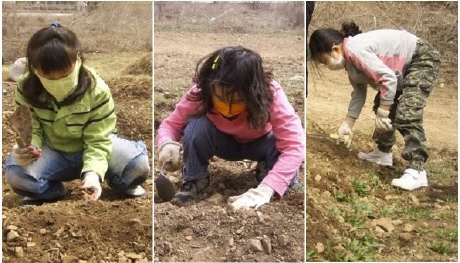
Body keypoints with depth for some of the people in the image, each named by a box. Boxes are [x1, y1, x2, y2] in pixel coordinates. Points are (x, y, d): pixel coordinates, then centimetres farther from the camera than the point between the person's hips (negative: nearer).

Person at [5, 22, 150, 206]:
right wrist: (27, 146, -35)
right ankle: (51, 191, 4)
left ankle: (120, 182, 9)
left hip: (90, 148, -1)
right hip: (51, 151, 2)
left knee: (138, 163, -29)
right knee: (15, 173, -31)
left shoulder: (97, 91, -24)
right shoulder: (26, 88, -18)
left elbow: (98, 140, -23)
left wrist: (92, 172, -42)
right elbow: (29, 128, -9)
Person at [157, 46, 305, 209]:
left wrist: (265, 189, -56)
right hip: (225, 142, 1)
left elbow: (294, 145, -43)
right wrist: (167, 144, -45)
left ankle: (267, 171, -1)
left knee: (283, 147, -35)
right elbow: (171, 123, -19)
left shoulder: (270, 94, -37)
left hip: (259, 143, -1)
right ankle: (194, 180, -7)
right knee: (197, 126, -32)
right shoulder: (200, 93, -31)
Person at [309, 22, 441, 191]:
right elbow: (359, 92, 8)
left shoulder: (356, 50, -30)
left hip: (423, 59, -11)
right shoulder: (350, 58, 1)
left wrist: (382, 113, -24)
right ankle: (383, 152, 31)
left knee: (407, 114, -22)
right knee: (383, 106, 17)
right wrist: (348, 123, 7)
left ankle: (417, 170, -21)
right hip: (404, 65, 11)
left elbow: (389, 79, -33)